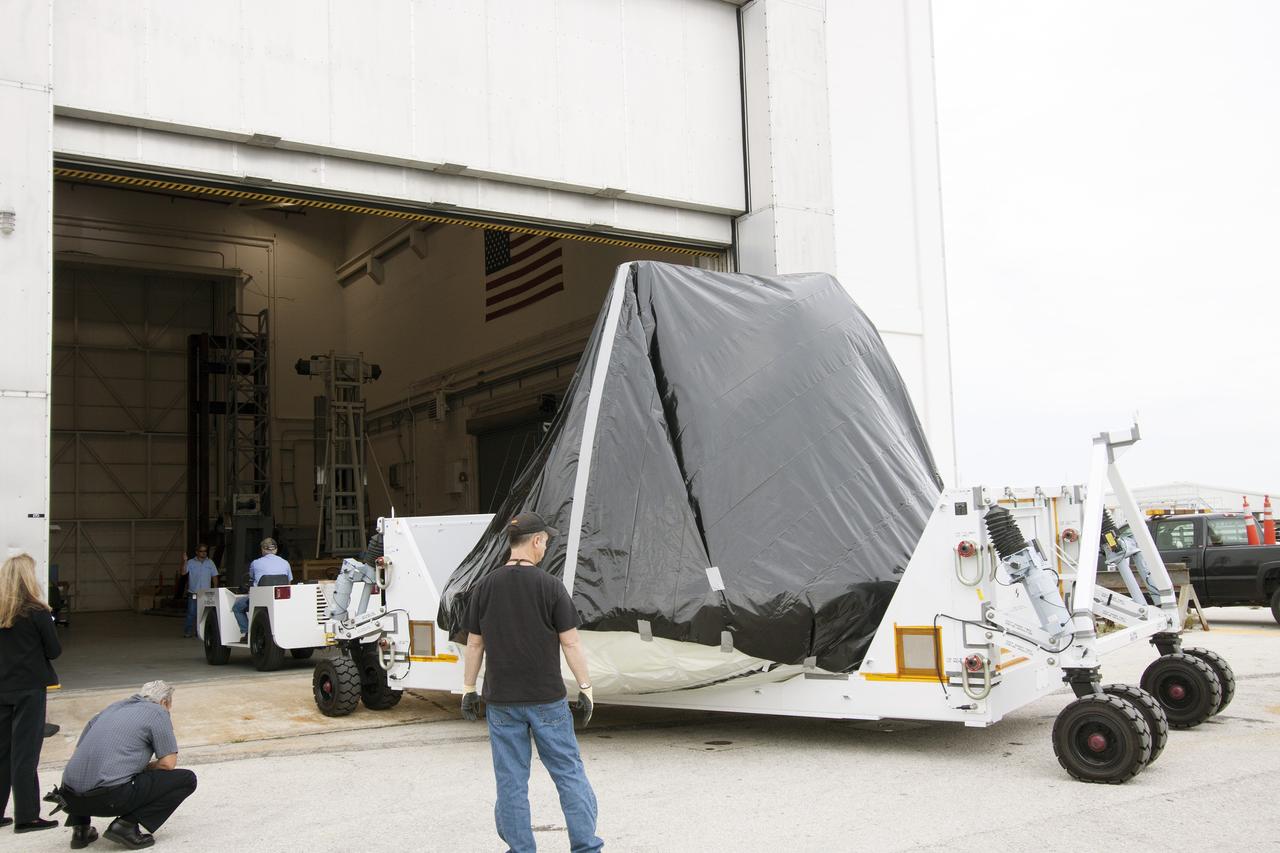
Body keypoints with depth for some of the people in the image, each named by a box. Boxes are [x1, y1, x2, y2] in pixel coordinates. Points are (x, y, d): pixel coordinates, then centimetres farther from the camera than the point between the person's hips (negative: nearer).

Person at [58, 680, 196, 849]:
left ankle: (80, 828, 18)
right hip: (110, 797, -7)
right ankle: (127, 825, -5)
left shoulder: (112, 708, 24)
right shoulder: (157, 712, 6)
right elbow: (168, 763, 0)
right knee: (186, 779, 5)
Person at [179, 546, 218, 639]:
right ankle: (188, 631, 3)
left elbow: (214, 577, 12)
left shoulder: (210, 563, 10)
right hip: (193, 593, -2)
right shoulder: (191, 562, 3)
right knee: (191, 613, -4)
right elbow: (183, 572, -10)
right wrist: (184, 561, -21)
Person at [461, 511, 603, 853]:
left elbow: (474, 644, 5)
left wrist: (468, 689, 14)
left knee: (511, 780, 10)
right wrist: (585, 687, 0)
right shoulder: (550, 586, -9)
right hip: (546, 698, -2)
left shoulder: (485, 587, 0)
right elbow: (570, 642, -8)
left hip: (501, 700, 3)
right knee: (569, 772, 8)